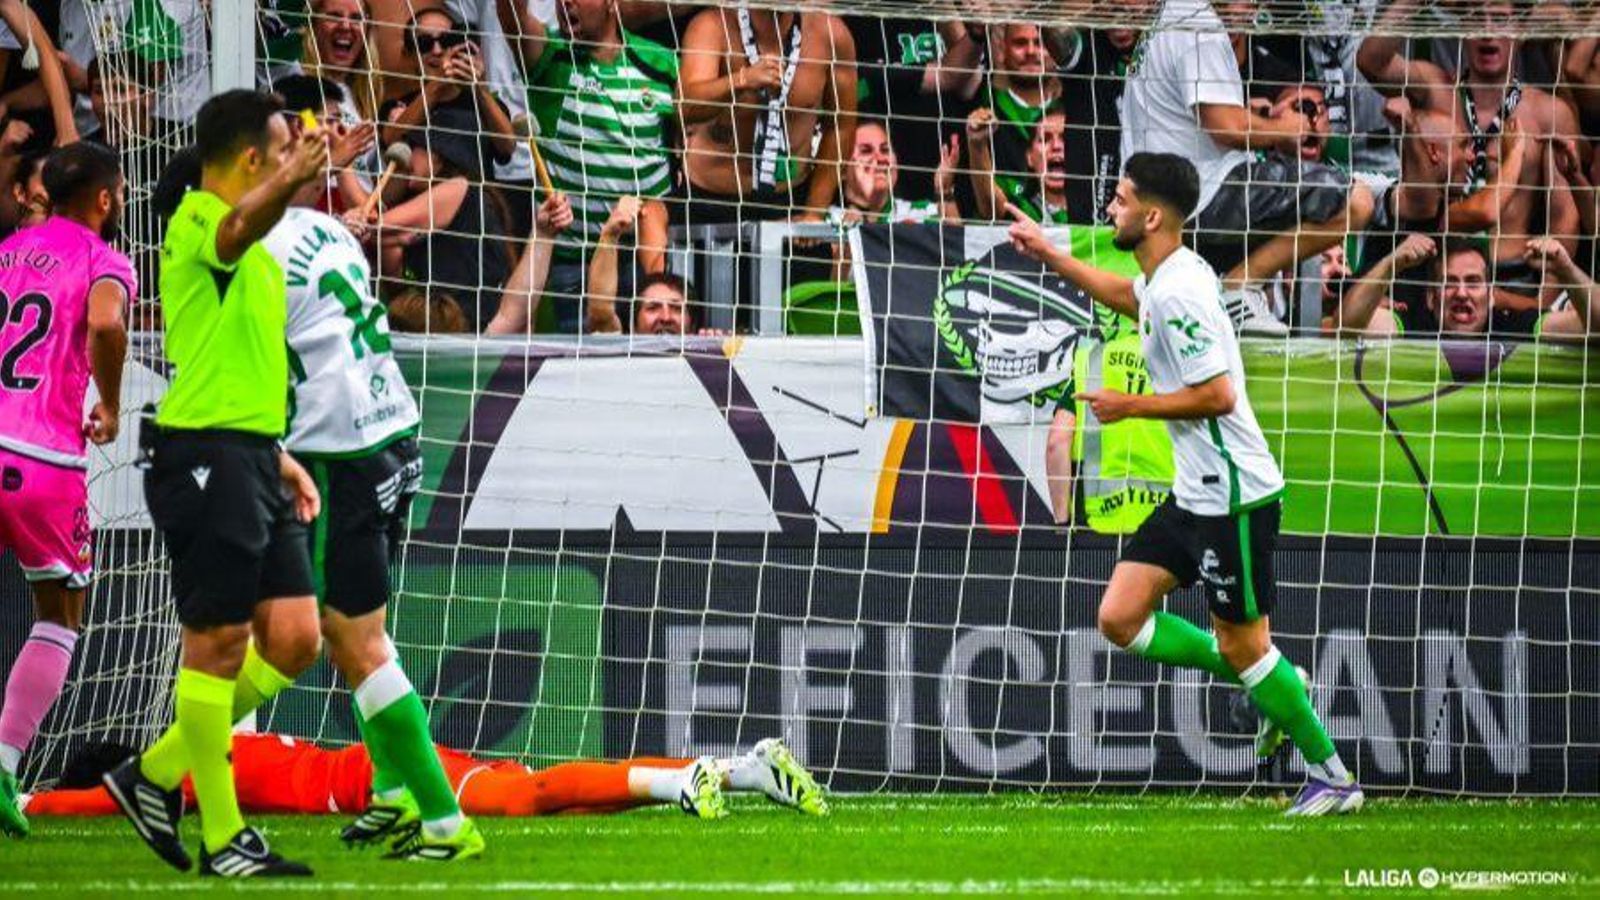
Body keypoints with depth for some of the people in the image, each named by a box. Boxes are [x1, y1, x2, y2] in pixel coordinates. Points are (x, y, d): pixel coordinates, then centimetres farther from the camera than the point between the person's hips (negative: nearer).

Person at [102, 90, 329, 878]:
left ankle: (157, 774, 17)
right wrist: (287, 185, -57)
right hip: (205, 456, -10)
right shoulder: (195, 221, -10)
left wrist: (278, 457, 25)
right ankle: (222, 838, 1)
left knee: (293, 640, 5)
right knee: (218, 639, -4)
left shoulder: (249, 255, 21)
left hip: (252, 458, 10)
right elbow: (237, 230, -37)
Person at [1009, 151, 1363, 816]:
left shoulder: (1179, 292, -21)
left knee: (1242, 645, -2)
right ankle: (1271, 686, 17)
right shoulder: (1162, 280, 9)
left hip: (1233, 495, -10)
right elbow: (1126, 296, 35)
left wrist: (1128, 407, -14)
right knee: (1120, 618, 6)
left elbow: (1217, 394, -25)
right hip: (1194, 490, 10)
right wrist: (1048, 254, 37)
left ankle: (1333, 778, 11)